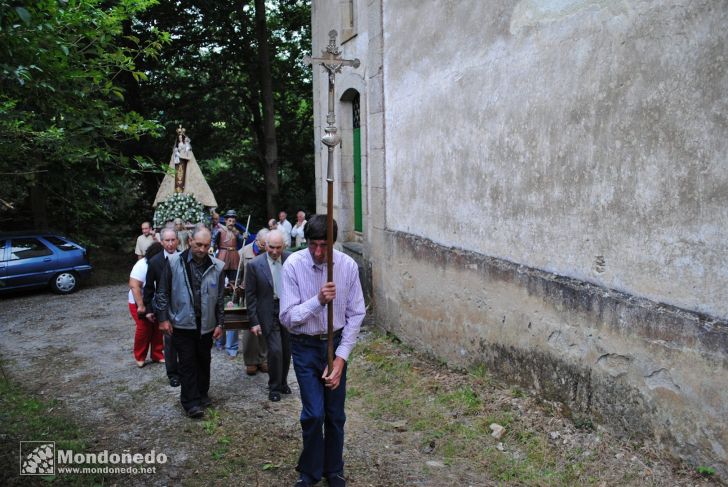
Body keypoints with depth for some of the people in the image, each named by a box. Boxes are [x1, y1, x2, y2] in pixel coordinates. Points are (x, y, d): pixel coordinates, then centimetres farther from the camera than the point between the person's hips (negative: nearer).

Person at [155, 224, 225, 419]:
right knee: (187, 362, 2)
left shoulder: (217, 266, -4)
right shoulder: (174, 262, -9)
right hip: (182, 323, -2)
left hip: (206, 324, 2)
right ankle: (191, 402, 10)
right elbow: (163, 292, -3)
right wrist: (163, 318, -6)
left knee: (204, 360, 15)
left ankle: (202, 394, 32)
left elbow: (220, 298, 2)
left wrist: (220, 323, 2)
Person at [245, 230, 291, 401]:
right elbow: (250, 295, -5)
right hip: (269, 313, -3)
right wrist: (254, 321, -7)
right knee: (275, 350, -8)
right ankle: (274, 387, 15)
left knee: (287, 350, 12)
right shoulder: (254, 265, -11)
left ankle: (283, 382, 35)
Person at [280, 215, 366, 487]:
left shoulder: (348, 266, -11)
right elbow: (288, 317, -16)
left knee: (335, 414, 11)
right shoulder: (293, 266, -17)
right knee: (314, 414, -5)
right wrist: (318, 300, -30)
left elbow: (355, 315, -5)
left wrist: (341, 357, -9)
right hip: (305, 347, -2)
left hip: (336, 343, 2)